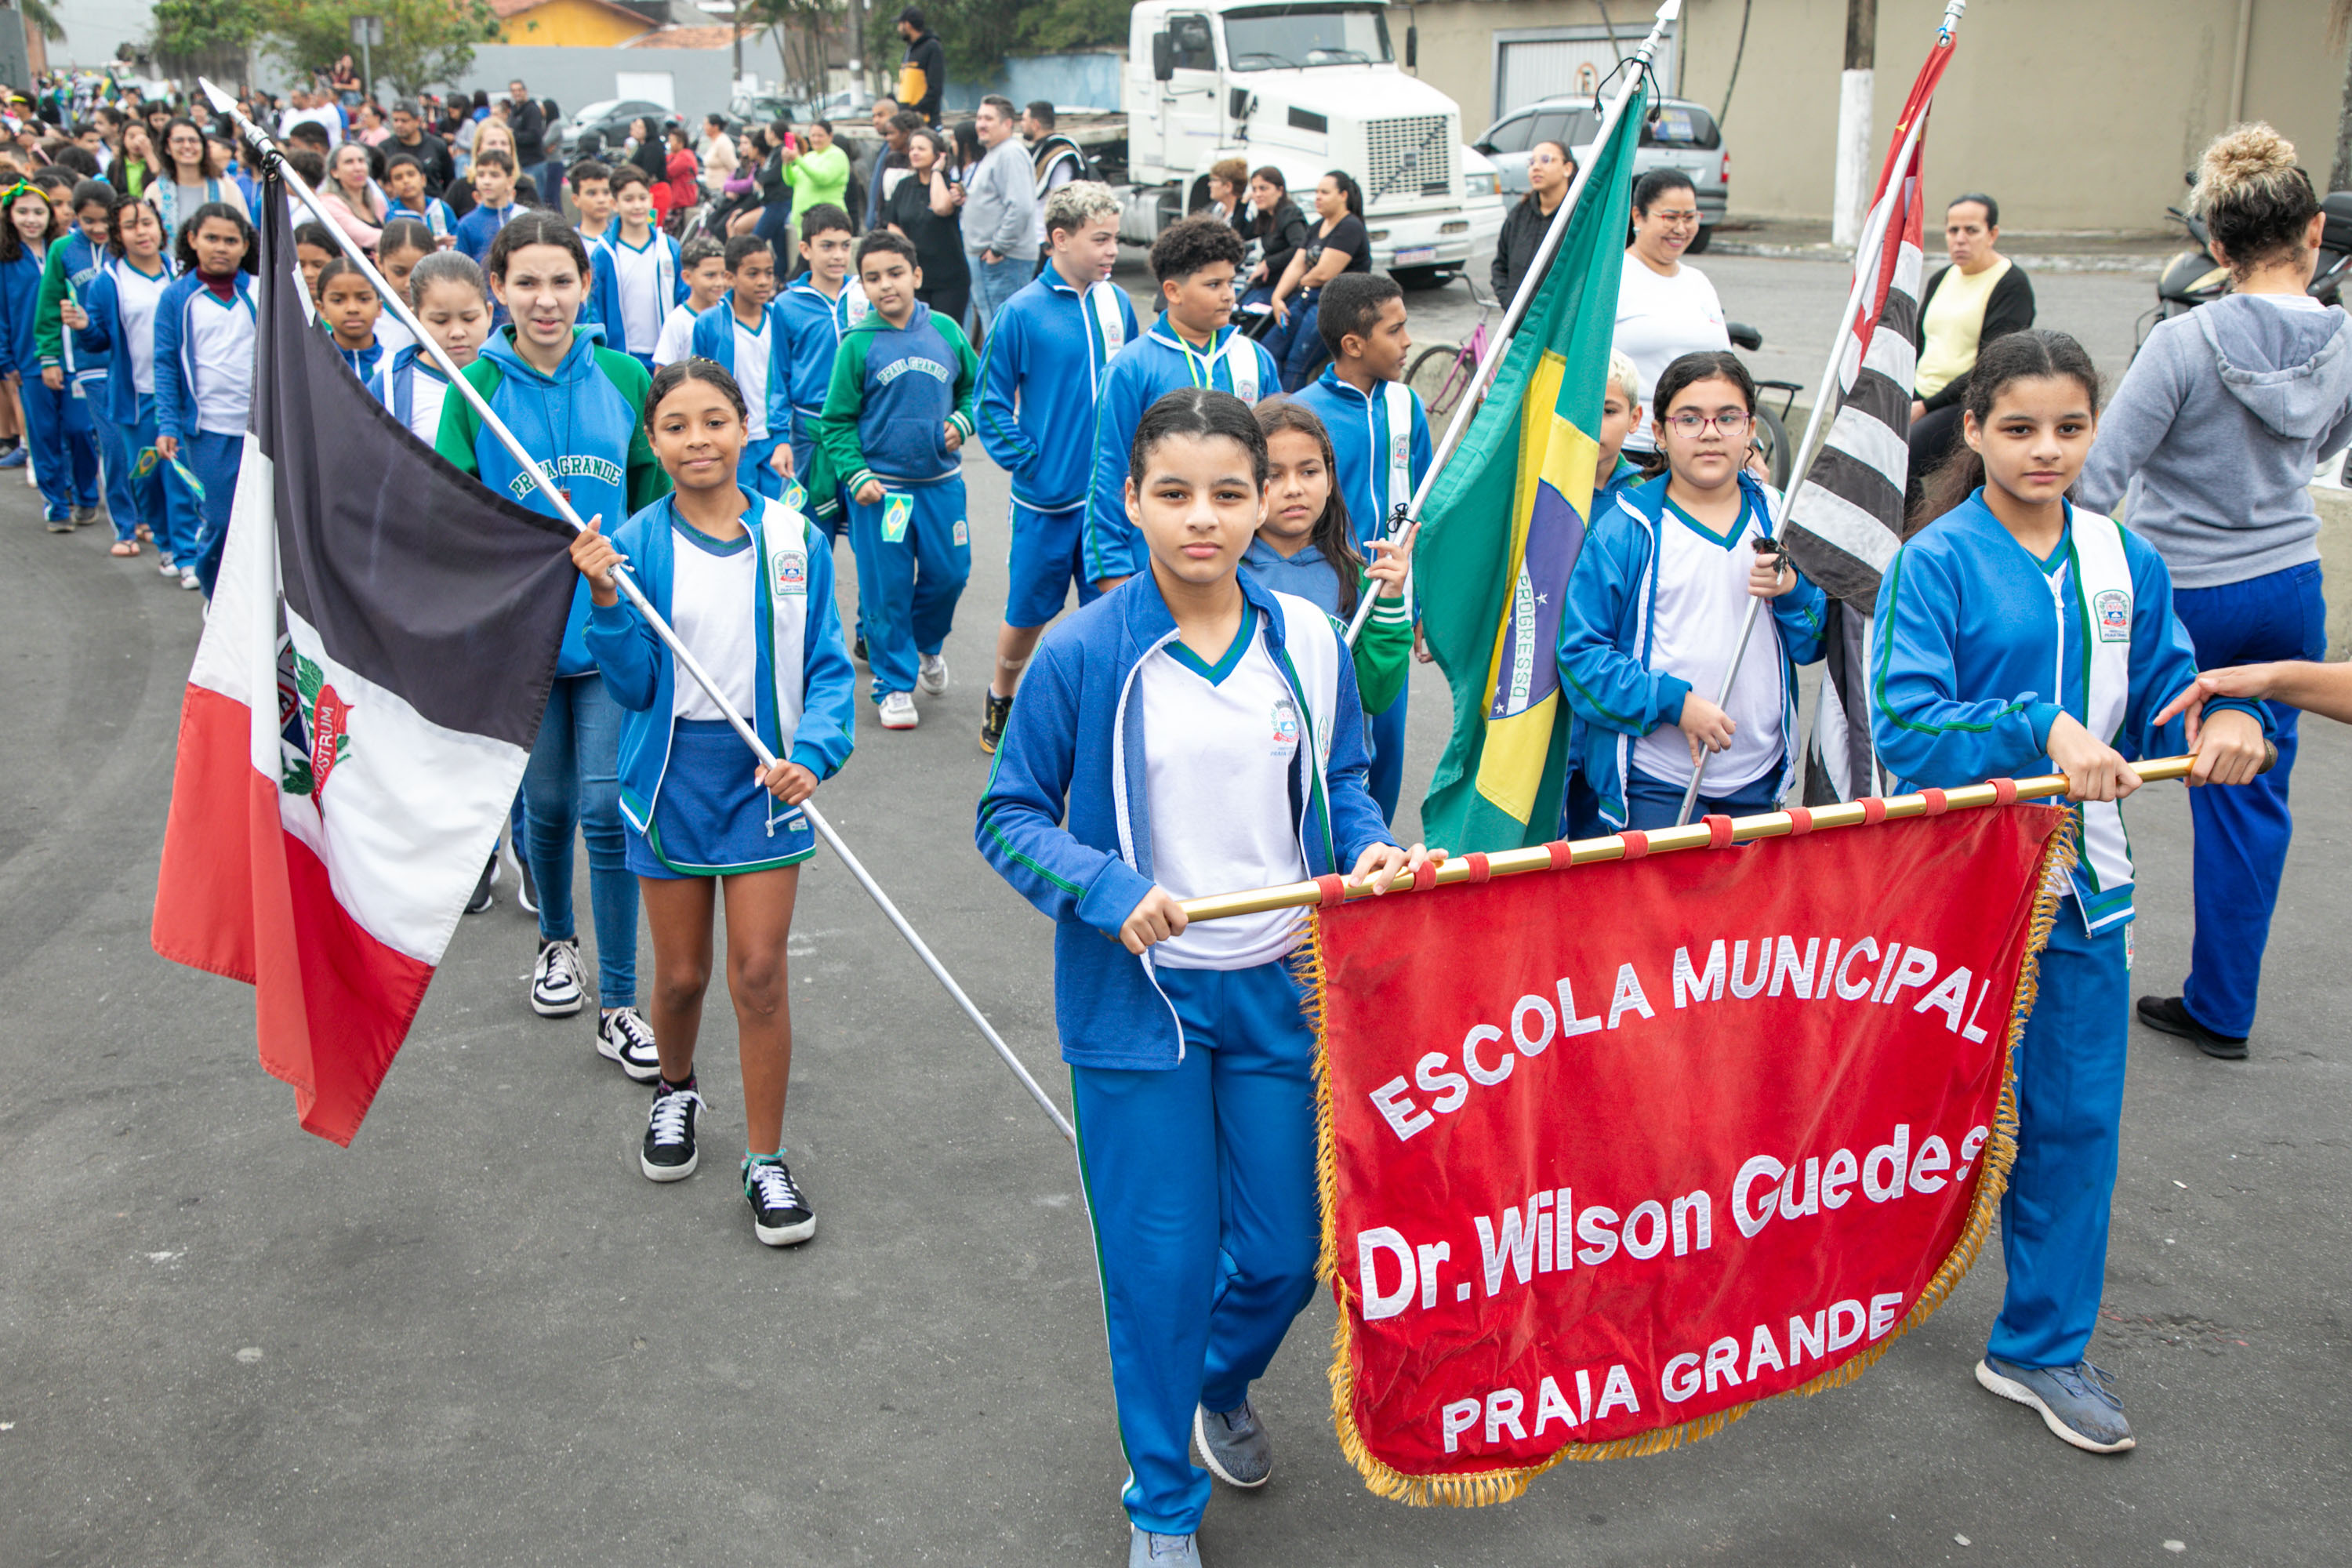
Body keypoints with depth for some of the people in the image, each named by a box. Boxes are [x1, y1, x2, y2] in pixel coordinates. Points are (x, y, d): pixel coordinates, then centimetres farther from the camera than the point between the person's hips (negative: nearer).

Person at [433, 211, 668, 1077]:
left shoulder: (623, 377, -2)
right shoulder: (476, 388, -5)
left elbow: (655, 496, 8)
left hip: (612, 626, 0)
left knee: (608, 807, -3)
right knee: (546, 802, 14)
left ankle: (618, 1007, 7)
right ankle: (556, 941, 42)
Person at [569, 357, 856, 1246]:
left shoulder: (793, 539, -4)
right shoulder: (634, 547, -5)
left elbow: (826, 665, -1)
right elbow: (632, 685, -6)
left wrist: (814, 751, -17)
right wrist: (607, 603, -22)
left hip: (765, 773, 0)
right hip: (672, 773, 1)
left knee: (760, 971, -1)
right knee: (681, 973, 11)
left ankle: (765, 1158, 14)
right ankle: (676, 1091, 43)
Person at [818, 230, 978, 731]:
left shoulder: (945, 330, 1)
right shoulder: (858, 344, -6)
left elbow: (975, 387, 16)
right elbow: (836, 422, -2)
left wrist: (962, 422, -2)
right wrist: (857, 476, -12)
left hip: (941, 481, 3)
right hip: (880, 486, -2)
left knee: (949, 572, 7)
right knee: (887, 587, 2)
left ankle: (926, 643, 38)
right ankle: (894, 684, 17)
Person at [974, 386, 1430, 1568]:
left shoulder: (1306, 640, -1)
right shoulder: (1082, 655, -11)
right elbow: (1008, 818, -5)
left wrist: (1372, 849, -9)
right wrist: (1110, 892, -20)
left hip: (1280, 991, 3)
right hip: (1137, 1000, -3)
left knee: (1285, 1252, 12)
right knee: (1158, 1262, 5)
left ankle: (1224, 1386, 48)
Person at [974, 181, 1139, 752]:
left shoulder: (1117, 304, 3)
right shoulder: (1023, 312, -9)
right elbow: (992, 402, -3)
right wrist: (1026, 461, -11)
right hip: (1047, 494, -3)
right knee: (1029, 613, 10)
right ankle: (1001, 699, 35)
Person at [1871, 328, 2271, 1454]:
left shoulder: (2125, 563, 4)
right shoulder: (1933, 565, -12)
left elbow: (2162, 699, 9)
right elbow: (1904, 727, -20)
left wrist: (2223, 716, -13)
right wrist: (2043, 730, -31)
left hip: (2078, 876, 5)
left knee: (2073, 1116, 10)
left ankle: (2044, 1345, 26)